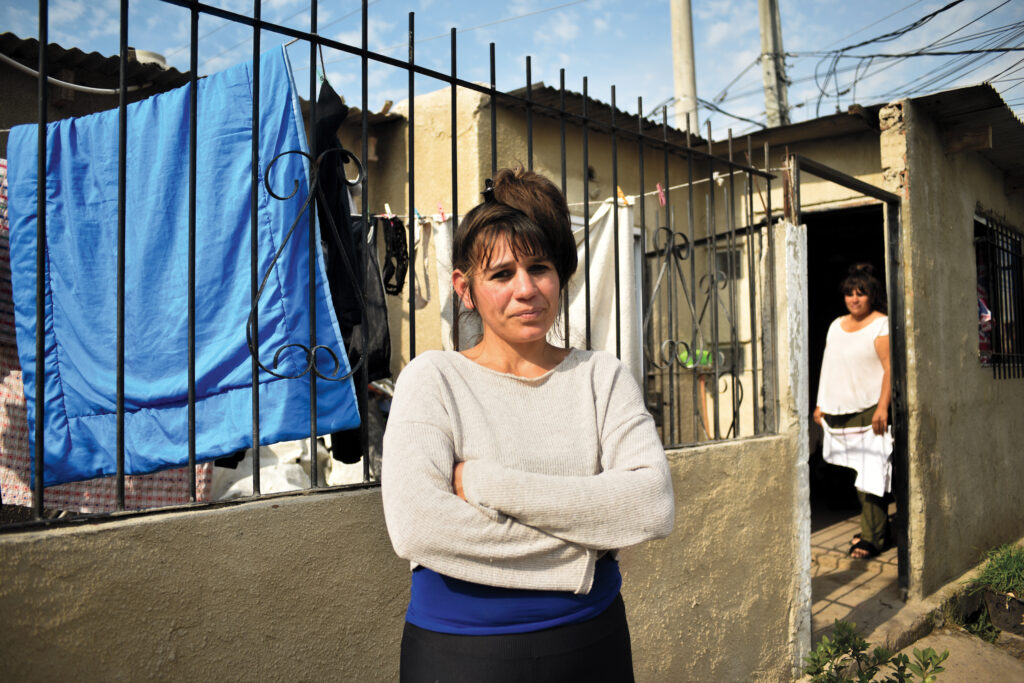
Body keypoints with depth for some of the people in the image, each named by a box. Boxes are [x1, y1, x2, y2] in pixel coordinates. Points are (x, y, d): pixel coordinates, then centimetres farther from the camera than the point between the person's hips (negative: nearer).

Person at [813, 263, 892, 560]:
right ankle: (876, 529, 18)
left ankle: (872, 537, -3)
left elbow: (890, 368, -10)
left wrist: (882, 407, -19)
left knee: (870, 476, -8)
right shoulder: (837, 325, 17)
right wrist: (821, 404, 16)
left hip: (868, 412, -6)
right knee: (854, 476, 7)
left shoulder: (881, 324, -2)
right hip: (839, 414, 6)